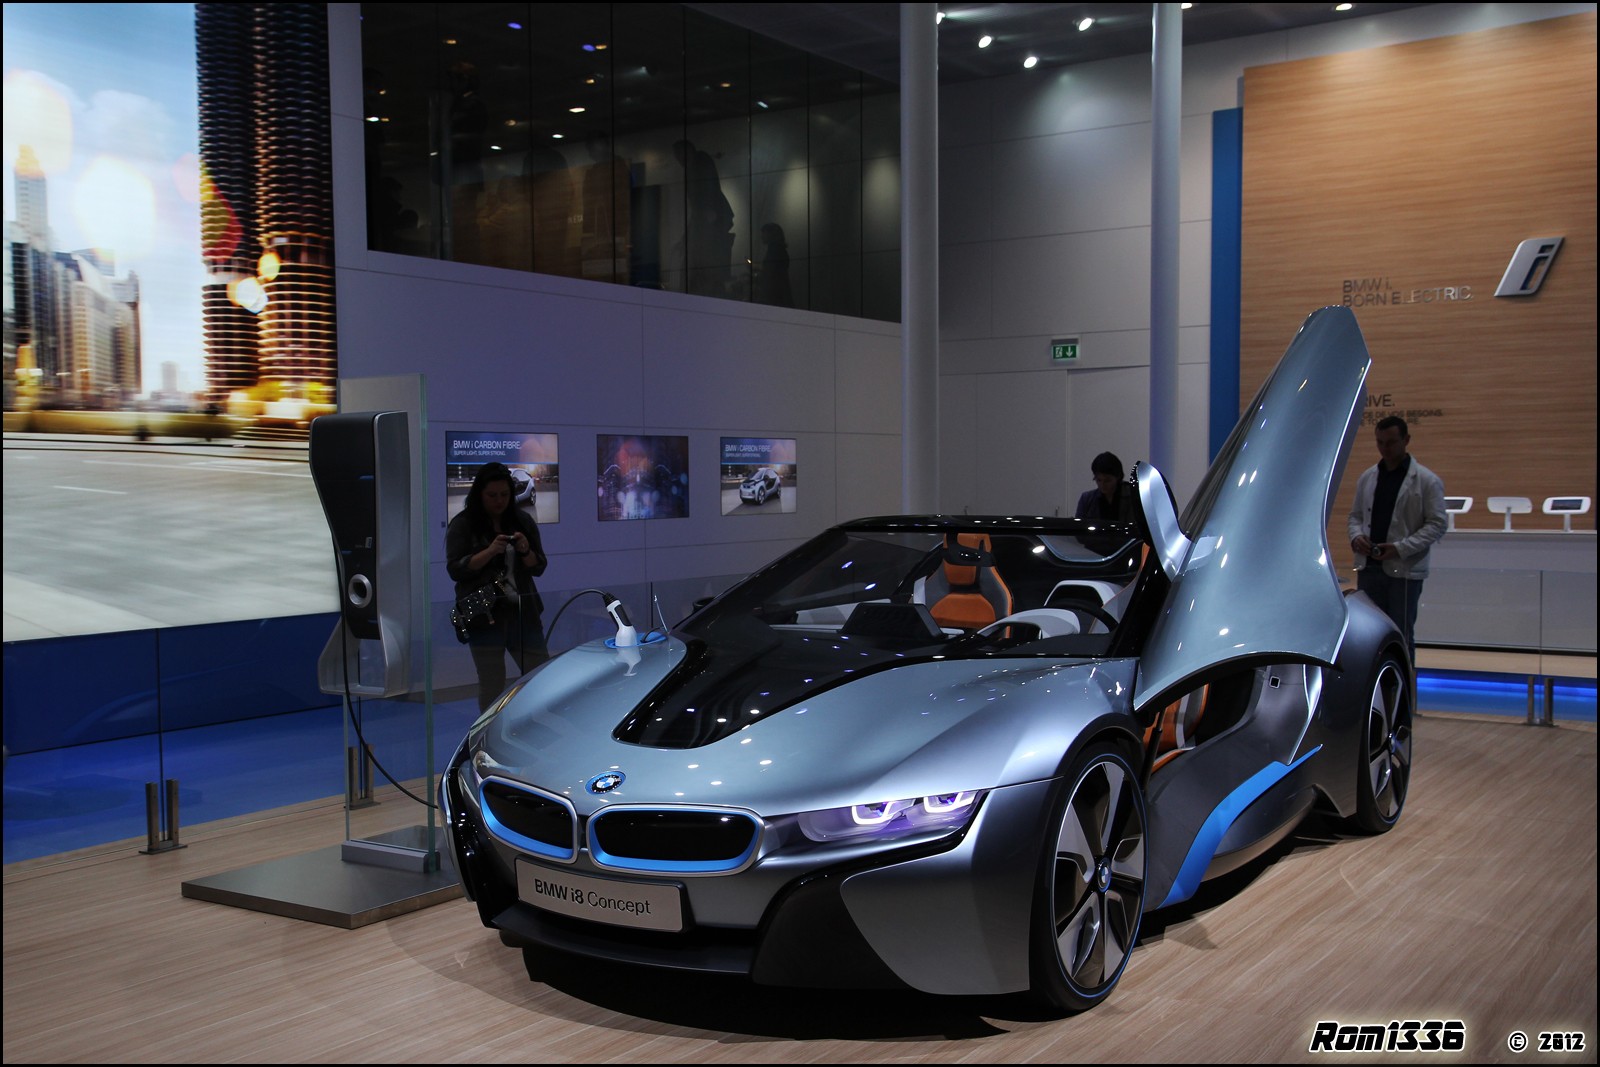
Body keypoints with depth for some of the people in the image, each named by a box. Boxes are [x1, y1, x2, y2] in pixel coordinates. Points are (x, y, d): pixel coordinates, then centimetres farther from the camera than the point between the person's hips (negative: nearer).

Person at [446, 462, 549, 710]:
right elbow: (455, 569, -7)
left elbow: (539, 567, 10)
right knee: (492, 686, -2)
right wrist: (489, 552, -19)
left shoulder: (522, 521, 10)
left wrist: (525, 551, -11)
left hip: (522, 612, 4)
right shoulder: (462, 525, 1)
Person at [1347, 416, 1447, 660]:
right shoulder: (1367, 478, 10)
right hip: (1368, 567, 5)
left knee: (1401, 636, 1)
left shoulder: (1427, 481, -4)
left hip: (1404, 569, -5)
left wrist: (1401, 548, -17)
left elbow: (1438, 523, -7)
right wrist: (1356, 537, -5)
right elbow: (1356, 515, 17)